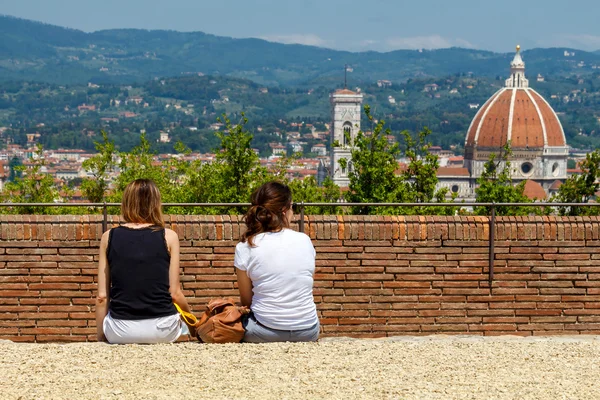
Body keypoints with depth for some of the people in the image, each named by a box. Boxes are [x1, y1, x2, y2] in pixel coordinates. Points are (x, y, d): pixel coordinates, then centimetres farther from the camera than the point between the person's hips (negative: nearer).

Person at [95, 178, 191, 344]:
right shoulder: (168, 237, -1)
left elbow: (102, 296, 2)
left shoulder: (109, 237, 2)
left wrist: (101, 336, 14)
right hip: (162, 331, -1)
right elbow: (174, 293, -1)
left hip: (120, 331, 1)